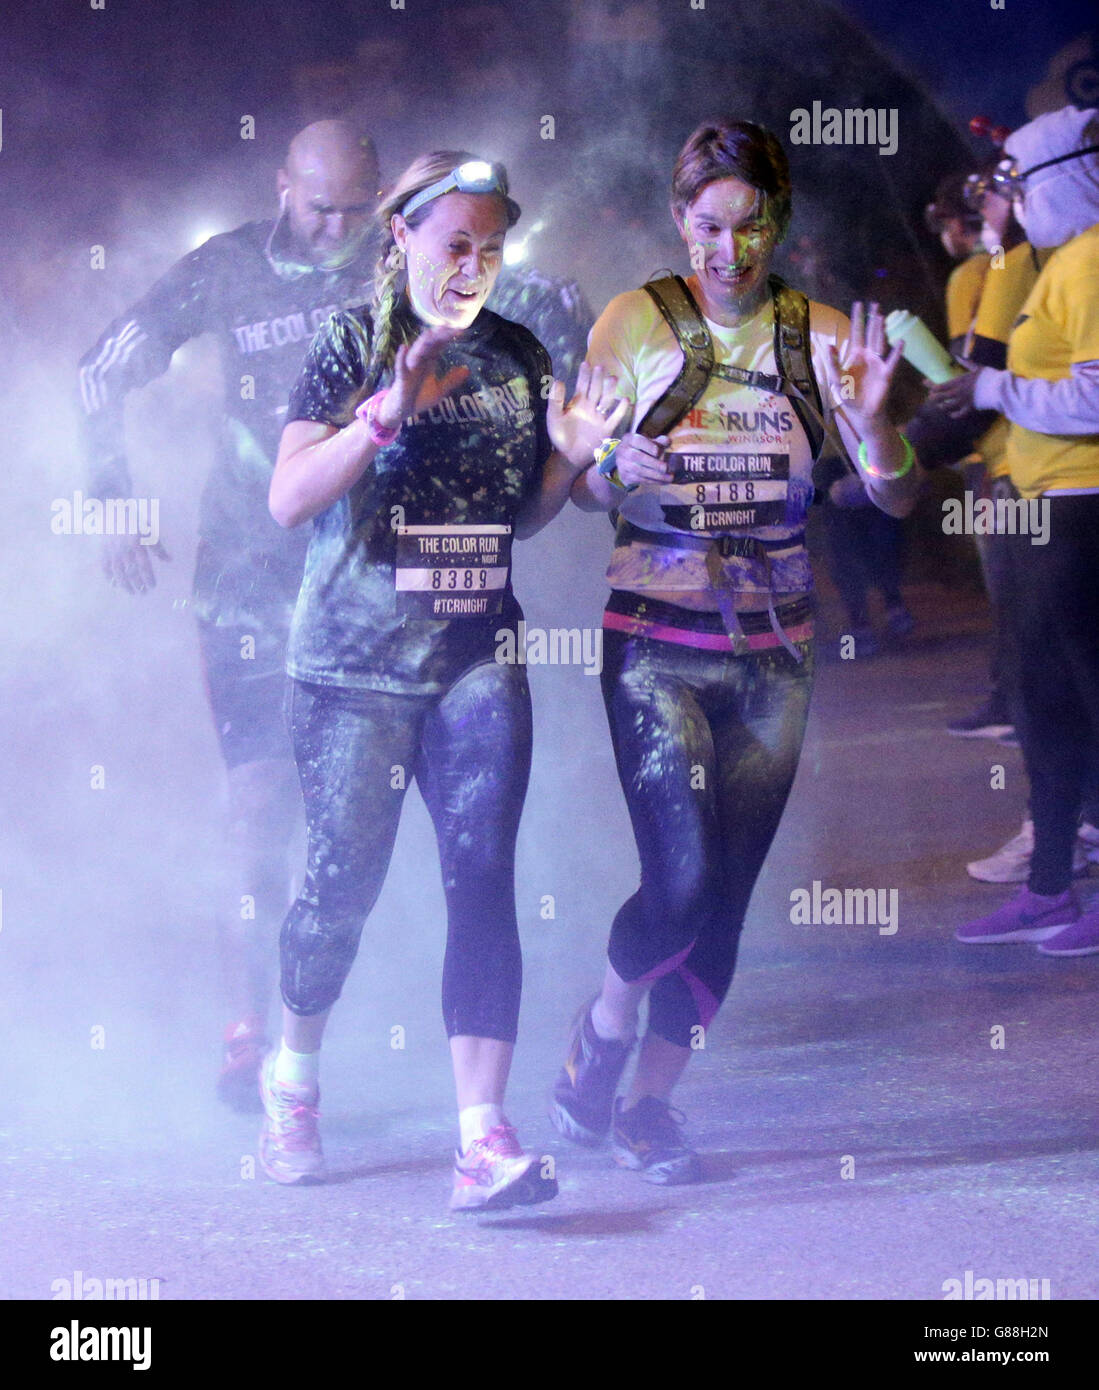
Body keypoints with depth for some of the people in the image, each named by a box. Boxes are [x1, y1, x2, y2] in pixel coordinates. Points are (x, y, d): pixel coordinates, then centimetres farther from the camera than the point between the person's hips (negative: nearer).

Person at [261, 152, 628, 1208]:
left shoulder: (518, 358, 9)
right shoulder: (352, 347, -4)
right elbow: (287, 499, -13)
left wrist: (569, 457, -3)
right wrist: (393, 410, -24)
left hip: (479, 655, 3)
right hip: (357, 657, -3)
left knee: (483, 874, -8)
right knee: (344, 880, 4)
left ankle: (483, 1132, -10)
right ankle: (293, 1073, 33)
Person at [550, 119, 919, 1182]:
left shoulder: (821, 336, 2)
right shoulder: (636, 323, -3)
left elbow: (897, 498, -3)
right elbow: (579, 487, 3)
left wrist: (870, 416, -22)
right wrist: (619, 470, -19)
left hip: (773, 651, 3)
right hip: (658, 644, -3)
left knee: (727, 892, 5)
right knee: (682, 881, -14)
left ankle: (650, 1103, 21)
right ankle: (604, 1024, 17)